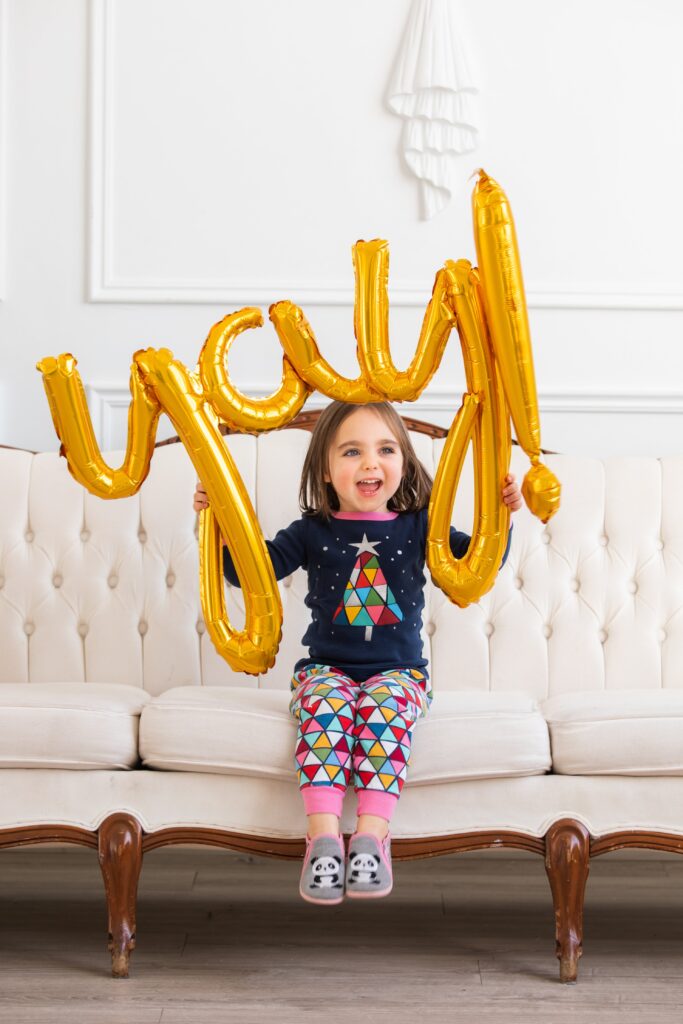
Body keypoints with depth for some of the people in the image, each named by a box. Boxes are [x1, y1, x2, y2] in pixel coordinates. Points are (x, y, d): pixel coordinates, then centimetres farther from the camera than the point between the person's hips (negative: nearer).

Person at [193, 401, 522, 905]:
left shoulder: (416, 527, 6)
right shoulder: (313, 532, 6)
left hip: (398, 671, 0)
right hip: (326, 668, 0)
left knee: (386, 711, -32)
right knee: (326, 708, -32)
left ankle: (371, 837, -37)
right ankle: (323, 836, -39)